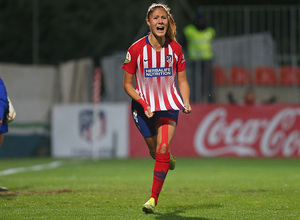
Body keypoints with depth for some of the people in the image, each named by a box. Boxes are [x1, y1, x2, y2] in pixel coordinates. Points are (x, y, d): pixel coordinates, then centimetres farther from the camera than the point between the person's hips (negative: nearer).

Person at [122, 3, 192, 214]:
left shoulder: (175, 48, -7)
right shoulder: (136, 49, -13)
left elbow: (182, 81, 5)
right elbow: (128, 84, -5)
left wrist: (187, 103, -11)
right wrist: (143, 103, -19)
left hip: (169, 105, 0)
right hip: (144, 106, 0)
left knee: (163, 149, -18)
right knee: (155, 151, 11)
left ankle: (154, 199, -12)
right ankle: (169, 160, 50)